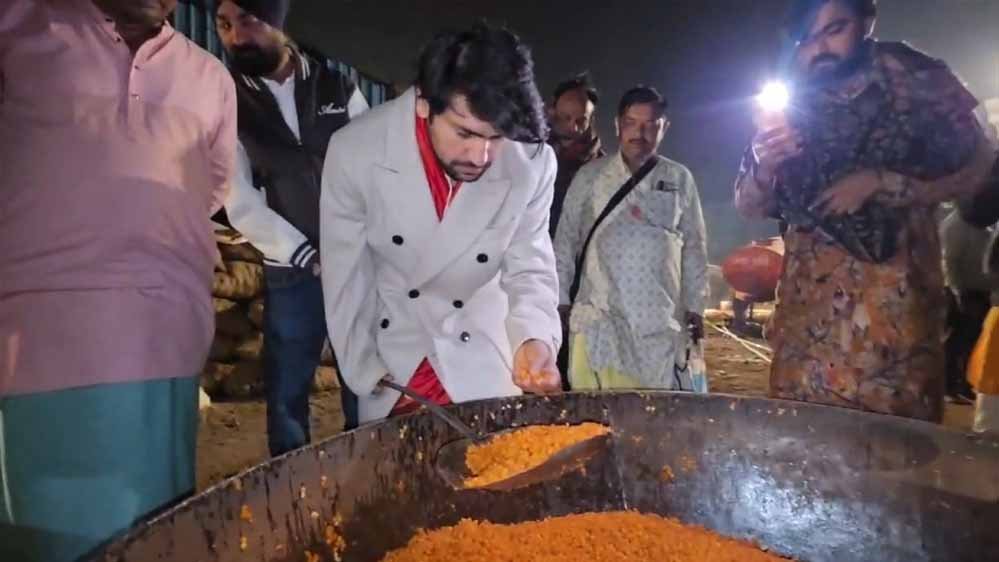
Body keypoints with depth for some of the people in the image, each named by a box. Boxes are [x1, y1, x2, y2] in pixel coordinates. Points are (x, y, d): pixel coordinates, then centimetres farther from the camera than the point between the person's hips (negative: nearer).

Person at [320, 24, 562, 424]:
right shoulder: (354, 150, -22)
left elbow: (529, 269, -10)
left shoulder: (534, 164, -22)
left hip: (482, 359, 0)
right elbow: (346, 278, -11)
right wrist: (366, 371, -4)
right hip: (391, 354, 1)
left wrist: (535, 339, -30)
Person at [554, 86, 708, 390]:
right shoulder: (590, 175, 7)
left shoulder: (680, 179, 9)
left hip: (659, 321, 1)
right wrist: (561, 299, 5)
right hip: (598, 318, 0)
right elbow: (566, 239, 9)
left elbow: (694, 247, 11)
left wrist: (694, 307, 9)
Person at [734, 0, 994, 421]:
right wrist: (763, 167, -14)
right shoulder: (792, 107, 8)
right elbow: (748, 208, 7)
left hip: (895, 296, -2)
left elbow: (978, 173, 0)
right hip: (807, 300, 2)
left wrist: (878, 182, -14)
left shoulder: (913, 81, 2)